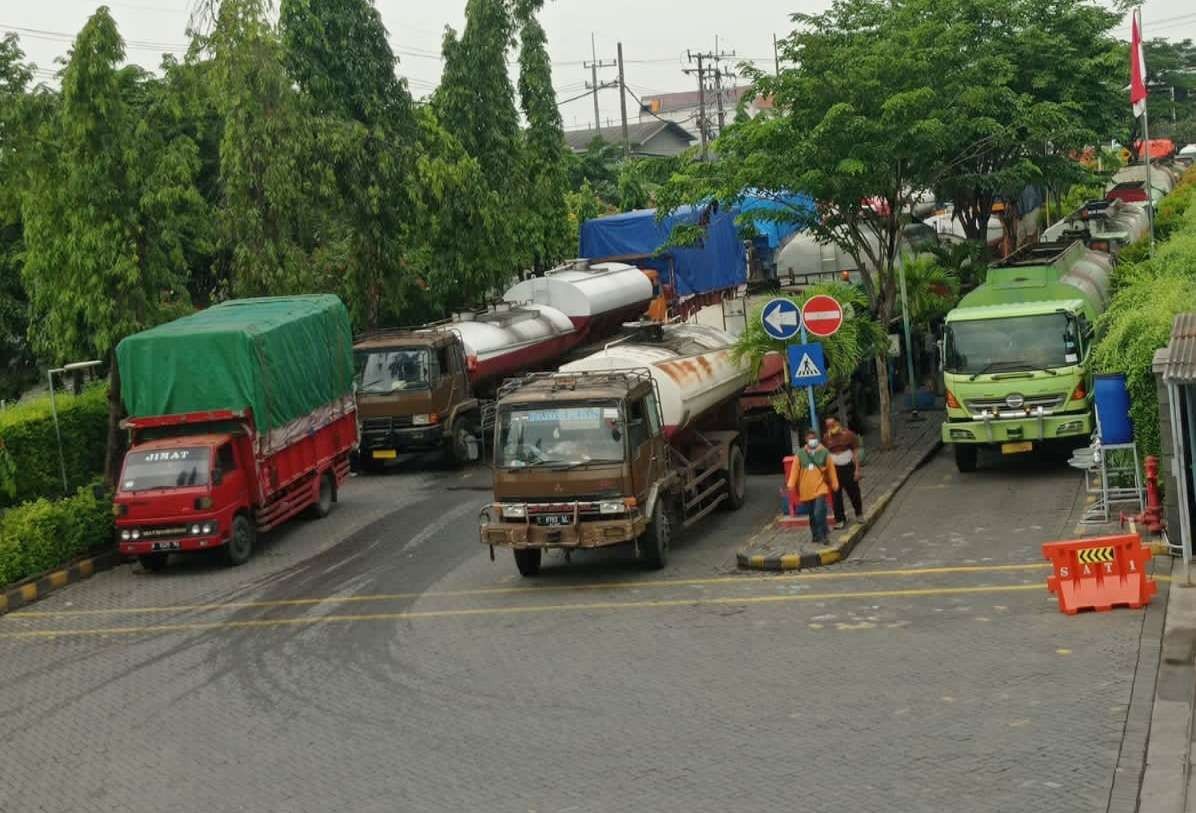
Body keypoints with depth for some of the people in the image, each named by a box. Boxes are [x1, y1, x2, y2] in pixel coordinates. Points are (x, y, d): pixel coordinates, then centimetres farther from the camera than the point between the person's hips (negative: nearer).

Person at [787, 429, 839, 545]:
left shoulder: (824, 453, 0)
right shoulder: (800, 454, 3)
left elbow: (831, 469, 6)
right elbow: (795, 470, 1)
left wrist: (834, 484, 8)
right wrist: (791, 484, -6)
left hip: (820, 489, -3)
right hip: (806, 490, 3)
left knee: (819, 514, -16)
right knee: (812, 516, 11)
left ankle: (821, 536, -6)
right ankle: (817, 536, 24)